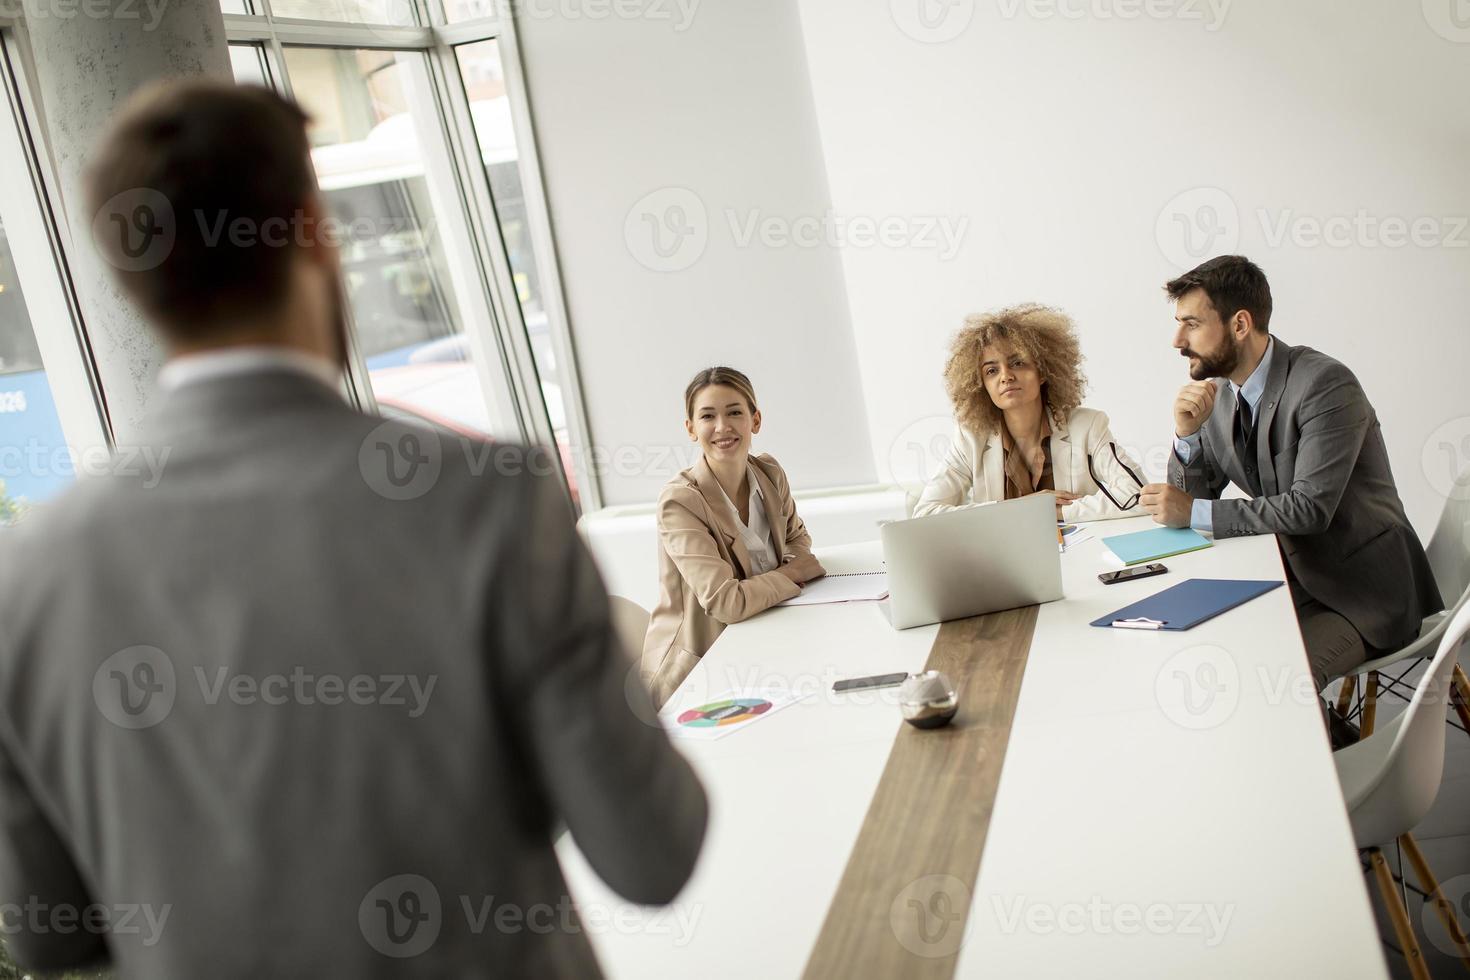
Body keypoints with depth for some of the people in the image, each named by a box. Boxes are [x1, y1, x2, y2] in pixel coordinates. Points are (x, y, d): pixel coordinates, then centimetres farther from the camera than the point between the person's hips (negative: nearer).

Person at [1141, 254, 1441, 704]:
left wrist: (1194, 511, -24)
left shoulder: (1326, 384, -20)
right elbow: (1187, 503, 3)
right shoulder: (1216, 390, 2)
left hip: (1361, 588, -7)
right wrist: (1187, 435, -15)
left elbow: (1310, 508, -27)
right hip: (1293, 577, 7)